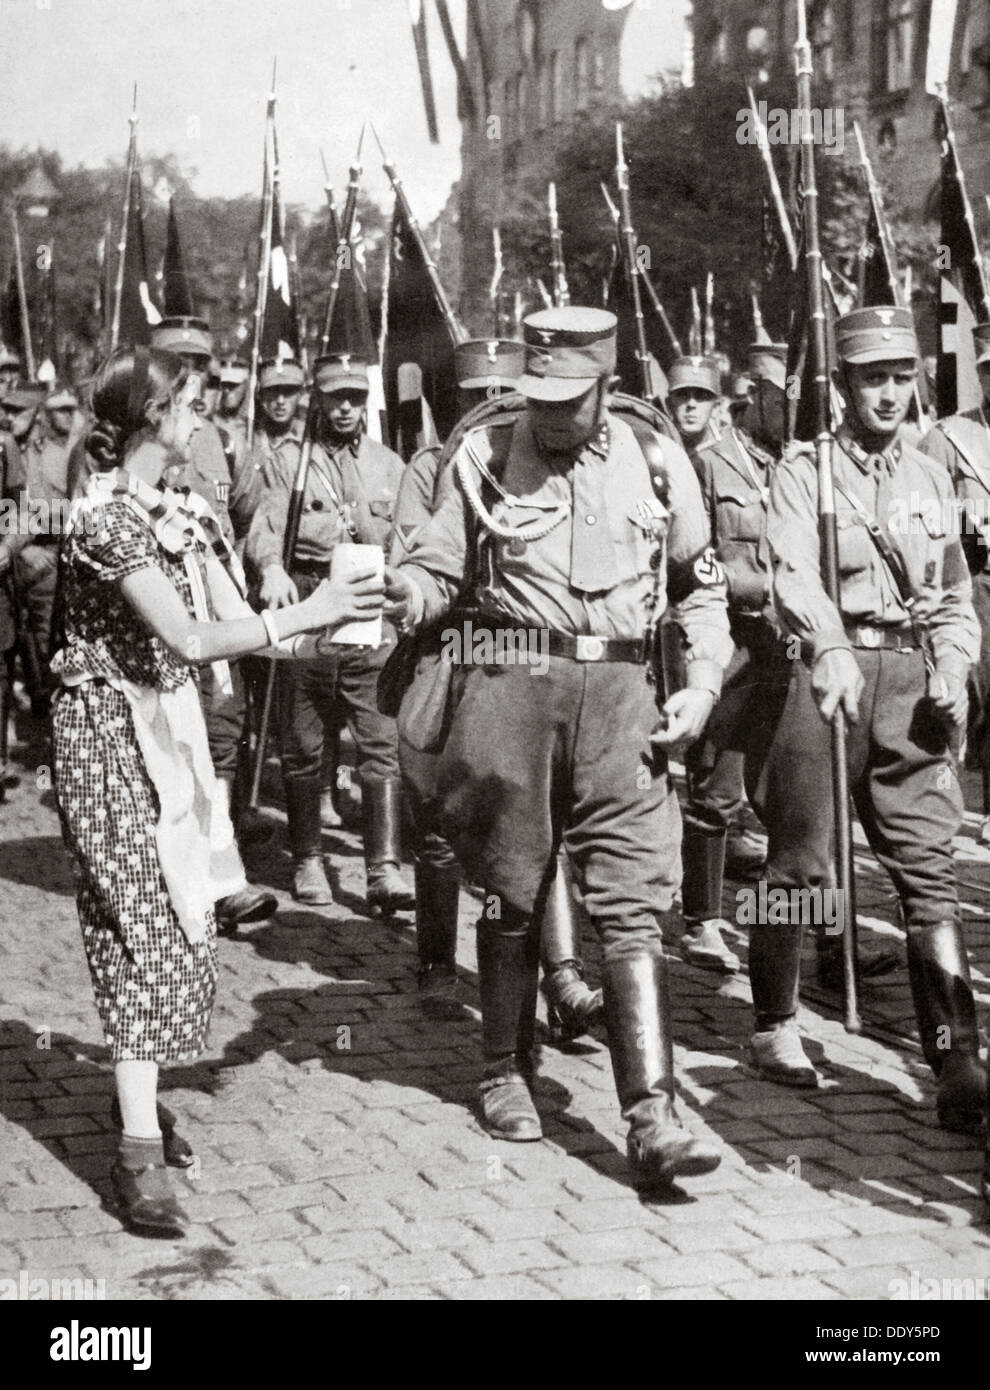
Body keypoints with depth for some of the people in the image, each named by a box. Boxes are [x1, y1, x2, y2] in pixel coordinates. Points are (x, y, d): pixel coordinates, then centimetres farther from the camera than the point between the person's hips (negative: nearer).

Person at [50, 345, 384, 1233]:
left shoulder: (181, 514, 8)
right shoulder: (106, 515, -18)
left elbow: (236, 621, 4)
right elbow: (187, 638, -26)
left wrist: (331, 628, -10)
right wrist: (305, 613, -25)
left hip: (171, 726, 8)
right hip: (110, 729, -8)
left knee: (179, 919, 10)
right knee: (142, 926, -12)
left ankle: (141, 1094, 24)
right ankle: (140, 1151, -13)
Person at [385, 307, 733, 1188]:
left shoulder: (657, 463, 9)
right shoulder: (485, 455, 5)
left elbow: (701, 586, 18)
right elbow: (441, 566, 4)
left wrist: (704, 683, 5)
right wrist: (407, 593, -19)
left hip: (620, 691, 0)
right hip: (512, 682, 0)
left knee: (635, 905, -7)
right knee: (512, 893, 9)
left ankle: (652, 1119, -10)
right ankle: (507, 1073, 28)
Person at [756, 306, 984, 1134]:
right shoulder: (802, 473, 1)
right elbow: (794, 573, -16)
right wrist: (829, 648, -35)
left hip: (911, 683, 3)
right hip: (825, 673, -3)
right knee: (799, 859, 1)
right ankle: (776, 1026, 20)